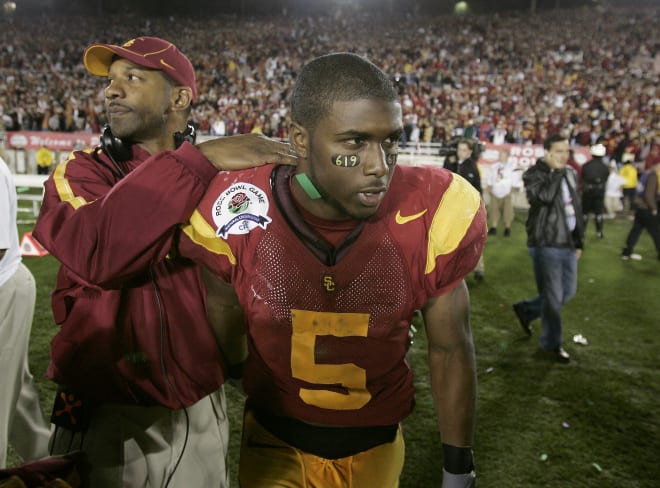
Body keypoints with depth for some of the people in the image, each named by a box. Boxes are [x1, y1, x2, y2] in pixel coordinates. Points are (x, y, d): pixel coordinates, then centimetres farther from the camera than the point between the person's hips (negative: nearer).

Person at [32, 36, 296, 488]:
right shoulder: (80, 175, -6)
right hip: (104, 421, -1)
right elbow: (93, 252, -27)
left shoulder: (224, 179, -1)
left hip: (201, 415, 2)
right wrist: (198, 160, -26)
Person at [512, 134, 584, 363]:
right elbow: (544, 196, -30)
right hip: (546, 243, -7)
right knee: (553, 296, -1)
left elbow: (576, 208, 18)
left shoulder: (570, 173, 12)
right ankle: (551, 345, 15)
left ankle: (526, 309, 35)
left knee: (568, 292, 16)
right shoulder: (534, 174, -9)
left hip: (568, 243, 8)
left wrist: (579, 240, 17)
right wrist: (556, 171, -19)